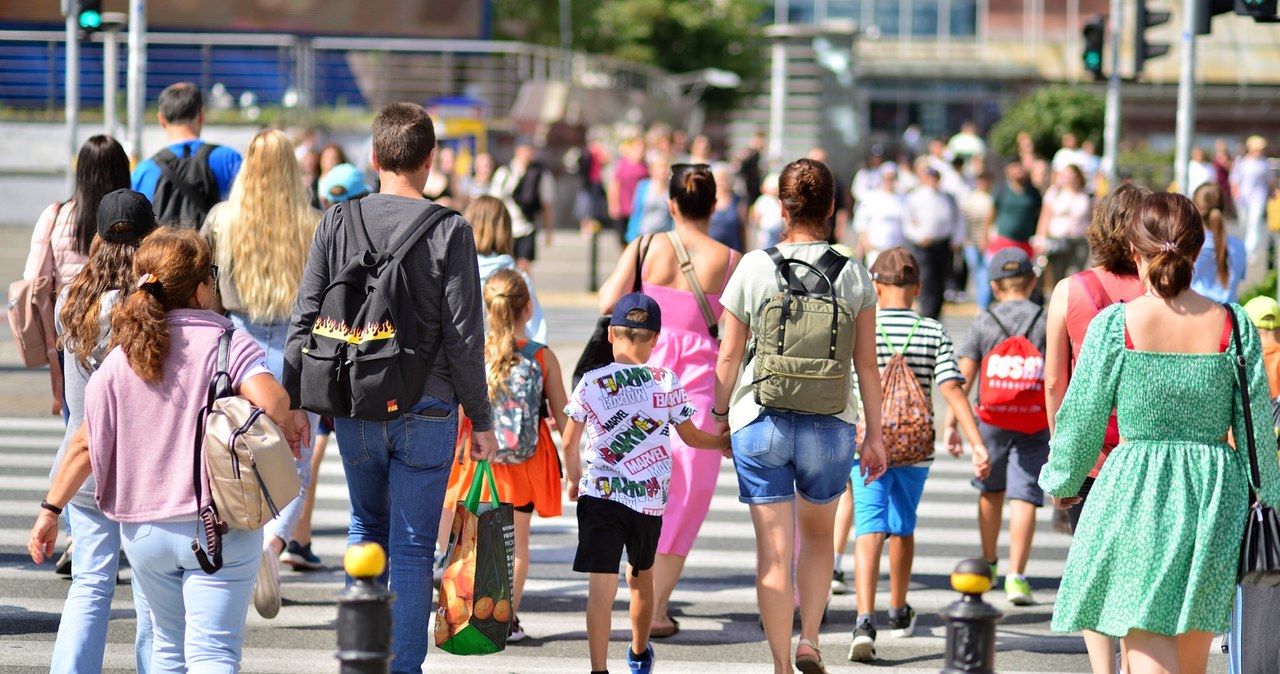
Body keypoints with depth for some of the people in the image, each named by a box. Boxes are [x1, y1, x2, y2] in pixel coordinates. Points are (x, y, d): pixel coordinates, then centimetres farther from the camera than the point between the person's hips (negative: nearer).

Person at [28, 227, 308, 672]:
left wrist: (51, 509, 11)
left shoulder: (120, 359, 3)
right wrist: (291, 421, -4)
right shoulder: (229, 345, -9)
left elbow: (86, 443, 3)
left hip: (143, 530, 4)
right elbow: (270, 400, -26)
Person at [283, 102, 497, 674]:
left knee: (367, 525, 21)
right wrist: (481, 419, 1)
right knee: (413, 544, 3)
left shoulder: (338, 223, 0)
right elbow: (463, 337, -7)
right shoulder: (449, 230, -7)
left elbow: (304, 321, 1)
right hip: (426, 408, -3)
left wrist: (291, 404, 11)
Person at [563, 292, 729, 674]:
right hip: (651, 499, 2)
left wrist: (574, 479, 25)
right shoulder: (667, 384, -2)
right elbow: (691, 437, 10)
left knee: (601, 586, -6)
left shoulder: (590, 384, -4)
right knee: (642, 576, 22)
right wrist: (726, 442, 30)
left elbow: (569, 444, 6)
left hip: (601, 494, -2)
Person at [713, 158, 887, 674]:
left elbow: (729, 355, 0)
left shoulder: (754, 268, -4)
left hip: (760, 422, -1)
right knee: (818, 534, 23)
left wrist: (720, 411, 14)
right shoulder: (852, 273, -1)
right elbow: (866, 363, 2)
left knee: (774, 549, 4)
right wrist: (874, 434, 9)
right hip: (830, 424, 1)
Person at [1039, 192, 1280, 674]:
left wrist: (1063, 481, 16)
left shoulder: (1114, 325, -9)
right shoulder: (1234, 326, -3)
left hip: (1136, 489, -3)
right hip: (1214, 496, 3)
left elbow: (1081, 416, -1)